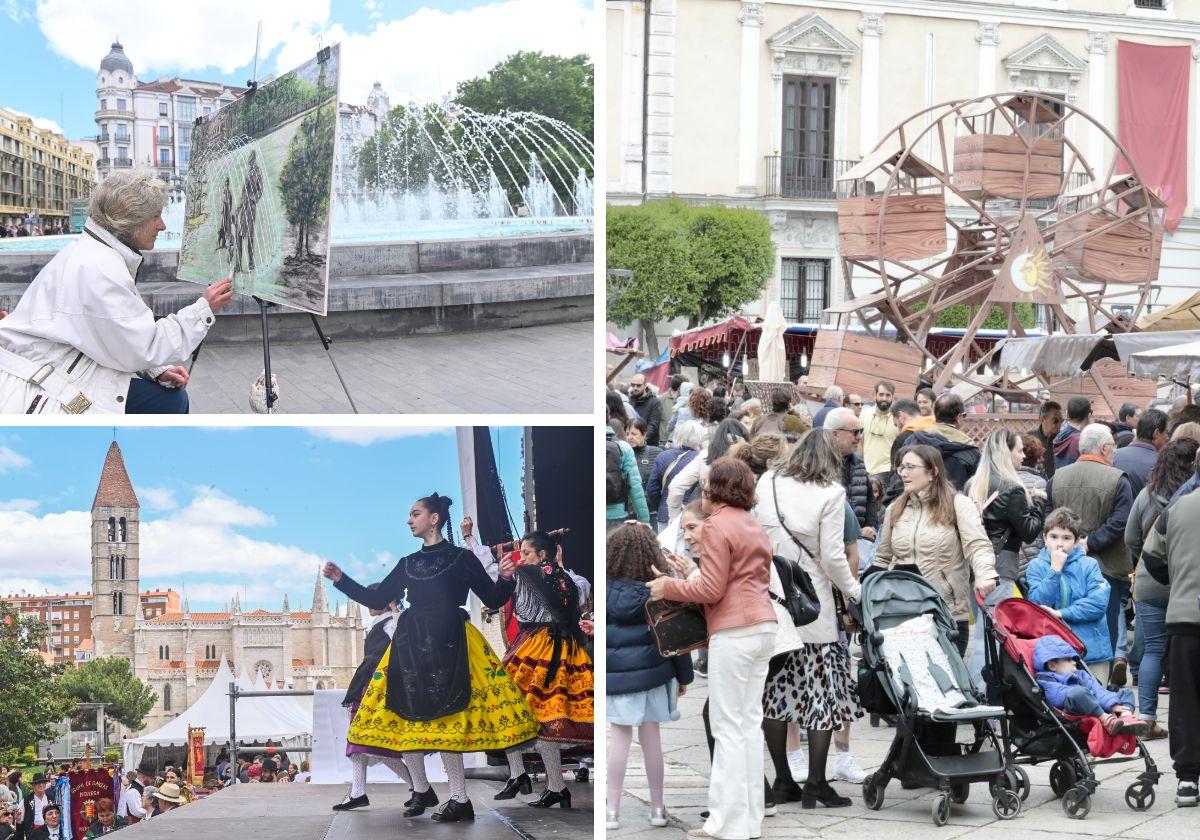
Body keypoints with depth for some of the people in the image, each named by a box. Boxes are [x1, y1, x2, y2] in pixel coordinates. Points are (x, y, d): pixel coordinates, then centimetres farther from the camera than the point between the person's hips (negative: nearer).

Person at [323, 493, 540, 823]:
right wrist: (341, 580, 14)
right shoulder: (408, 564, 17)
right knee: (403, 716, 1)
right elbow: (377, 600, 18)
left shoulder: (461, 558, 4)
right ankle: (421, 790, 17)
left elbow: (492, 600, 4)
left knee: (443, 718, -14)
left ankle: (460, 801, -11)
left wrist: (505, 579, -15)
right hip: (410, 645, 5)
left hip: (447, 644, -5)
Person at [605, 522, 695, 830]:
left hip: (615, 675, 0)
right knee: (651, 737, 7)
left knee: (619, 737, 5)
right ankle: (657, 808, 17)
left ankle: (613, 810, 6)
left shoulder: (603, 589, -3)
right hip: (653, 675, 0)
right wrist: (683, 675, 10)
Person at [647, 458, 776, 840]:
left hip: (734, 632, -9)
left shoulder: (717, 526, -9)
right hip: (764, 625, 9)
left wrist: (668, 588, -1)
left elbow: (711, 589, -13)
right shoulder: (754, 525, 17)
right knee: (750, 721, 11)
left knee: (729, 726, -5)